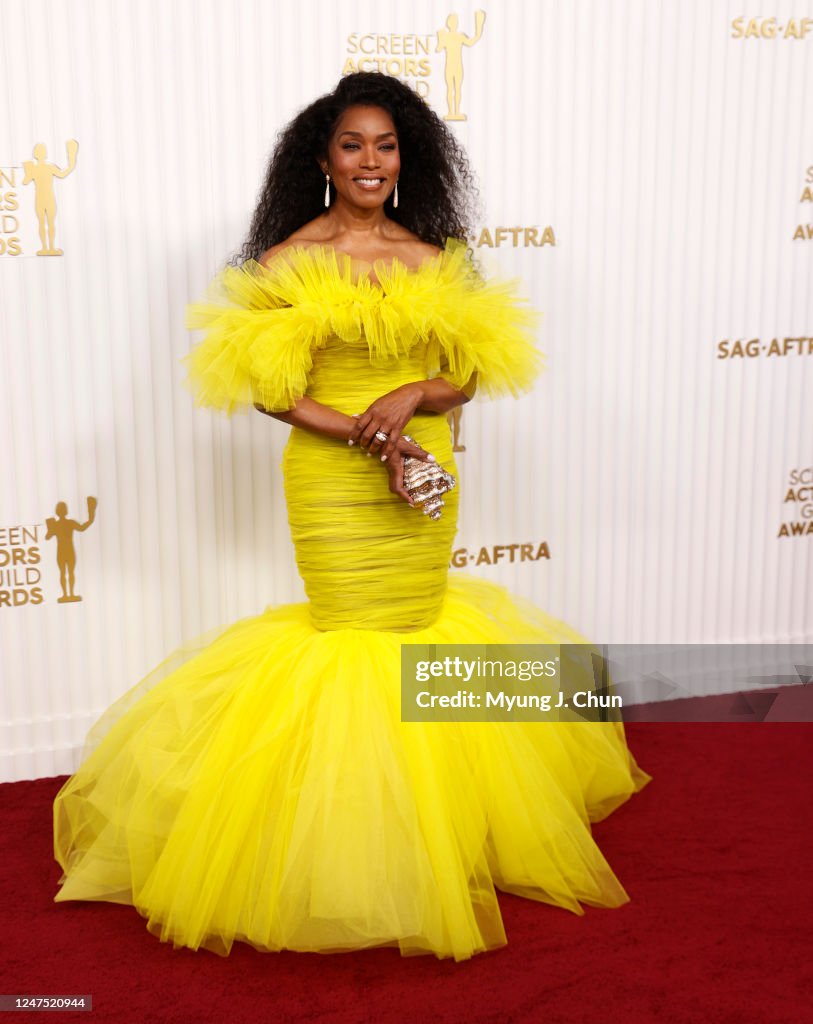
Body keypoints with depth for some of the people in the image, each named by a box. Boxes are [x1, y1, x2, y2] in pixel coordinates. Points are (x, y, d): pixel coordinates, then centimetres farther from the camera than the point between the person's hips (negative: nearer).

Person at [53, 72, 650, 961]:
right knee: (355, 637, 3)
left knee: (415, 619, 13)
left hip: (425, 473, 4)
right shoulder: (288, 258, -5)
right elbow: (262, 382, -9)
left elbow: (472, 371, 4)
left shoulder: (435, 256, 5)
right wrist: (363, 436, -19)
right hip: (330, 479, -3)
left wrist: (412, 396, -16)